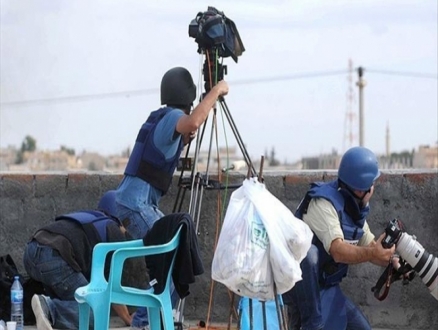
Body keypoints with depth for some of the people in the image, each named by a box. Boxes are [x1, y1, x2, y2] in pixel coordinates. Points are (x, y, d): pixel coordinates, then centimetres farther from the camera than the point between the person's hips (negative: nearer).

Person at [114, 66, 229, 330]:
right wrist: (216, 91, -24)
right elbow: (193, 122, -36)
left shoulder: (164, 117, 17)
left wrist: (186, 139, 18)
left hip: (143, 202, 10)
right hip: (136, 202, -10)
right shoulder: (172, 116, -11)